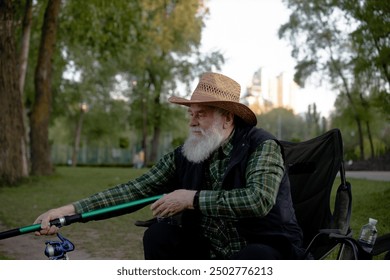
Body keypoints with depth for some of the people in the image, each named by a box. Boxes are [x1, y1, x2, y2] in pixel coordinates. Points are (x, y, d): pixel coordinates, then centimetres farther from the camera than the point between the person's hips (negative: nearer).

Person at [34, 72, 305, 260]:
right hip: (211, 252, 5)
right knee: (159, 234, -15)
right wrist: (69, 209, -13)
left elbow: (259, 200, -31)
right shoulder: (184, 157, -2)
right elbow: (136, 188, -5)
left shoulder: (262, 147, -15)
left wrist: (193, 198, -26)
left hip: (264, 249, -4)